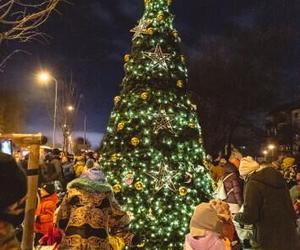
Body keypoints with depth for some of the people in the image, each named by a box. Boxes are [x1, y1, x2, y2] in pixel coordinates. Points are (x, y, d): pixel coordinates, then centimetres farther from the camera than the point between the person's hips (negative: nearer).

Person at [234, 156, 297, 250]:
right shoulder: (277, 176, 7)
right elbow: (289, 204, 16)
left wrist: (236, 216, 0)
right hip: (289, 232, 8)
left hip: (269, 237, -7)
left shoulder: (253, 183, -17)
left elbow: (249, 216, -18)